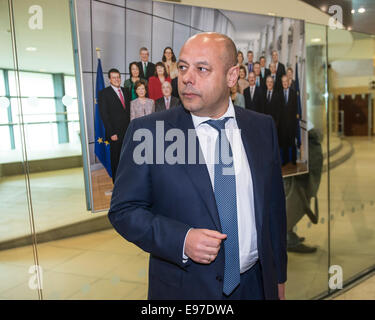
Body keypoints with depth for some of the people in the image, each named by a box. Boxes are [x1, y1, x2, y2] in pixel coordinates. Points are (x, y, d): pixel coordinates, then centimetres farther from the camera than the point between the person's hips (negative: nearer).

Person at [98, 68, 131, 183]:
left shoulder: (126, 91, 13)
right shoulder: (104, 93, -4)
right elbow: (104, 115, -9)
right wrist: (111, 133, -14)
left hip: (128, 131, 4)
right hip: (116, 133, -4)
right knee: (116, 159, 5)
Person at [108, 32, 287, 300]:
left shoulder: (263, 127, -1)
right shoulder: (147, 131, -12)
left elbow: (274, 206, 5)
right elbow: (123, 210, -9)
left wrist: (279, 276, 9)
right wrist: (181, 240, -23)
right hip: (184, 288, -2)